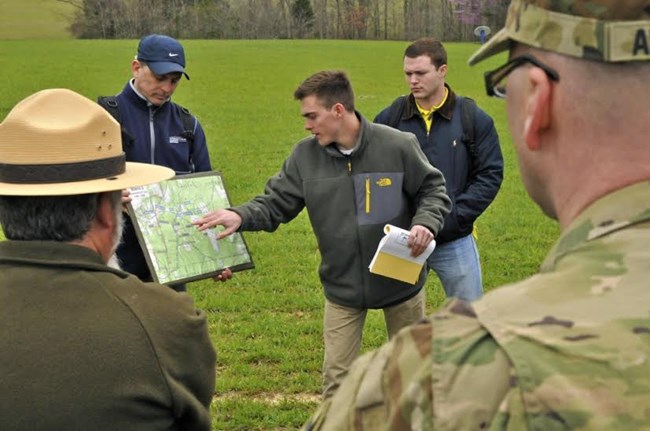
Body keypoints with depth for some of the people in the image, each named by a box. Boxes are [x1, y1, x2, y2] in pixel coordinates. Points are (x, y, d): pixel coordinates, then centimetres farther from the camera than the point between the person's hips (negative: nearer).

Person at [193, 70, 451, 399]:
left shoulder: (398, 146, -16)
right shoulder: (306, 155, -8)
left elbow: (432, 190, -5)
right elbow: (276, 202, -4)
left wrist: (426, 223, -25)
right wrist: (241, 216, -23)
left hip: (401, 281, -1)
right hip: (343, 287, 2)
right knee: (336, 377, 7)